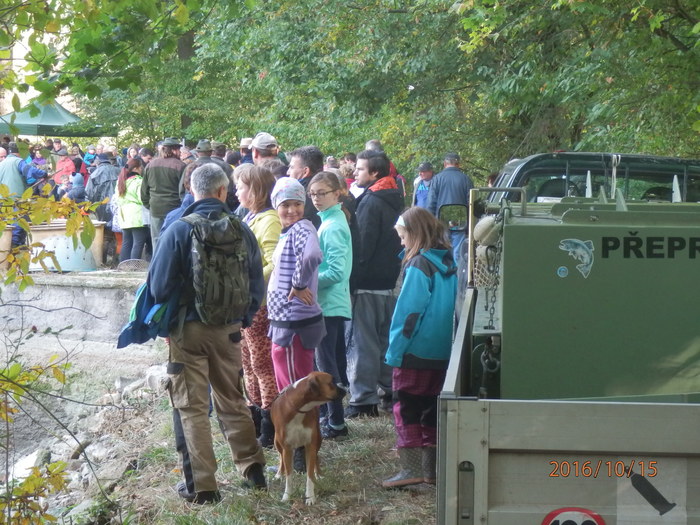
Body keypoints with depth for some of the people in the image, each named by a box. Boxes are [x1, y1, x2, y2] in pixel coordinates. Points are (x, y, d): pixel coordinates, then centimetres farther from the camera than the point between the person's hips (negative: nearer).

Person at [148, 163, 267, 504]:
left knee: (192, 406, 4)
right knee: (231, 399, 20)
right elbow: (257, 283, 3)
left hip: (188, 328, -3)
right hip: (229, 328, 3)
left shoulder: (178, 230, -12)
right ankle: (252, 467, 24)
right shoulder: (241, 230, -4)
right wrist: (243, 319, 15)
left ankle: (201, 485, 3)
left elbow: (159, 286, -11)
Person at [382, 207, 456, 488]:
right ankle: (431, 467, 18)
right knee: (431, 407, 14)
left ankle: (411, 469, -6)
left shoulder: (419, 266, -16)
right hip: (441, 353, 8)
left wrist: (394, 350, -11)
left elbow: (408, 312, -17)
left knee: (407, 408, -1)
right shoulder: (448, 263, 8)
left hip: (416, 350, -8)